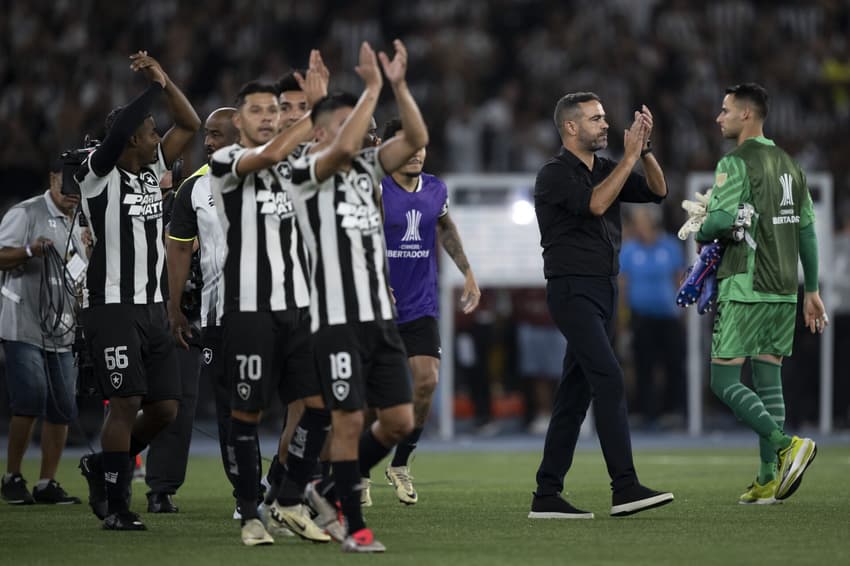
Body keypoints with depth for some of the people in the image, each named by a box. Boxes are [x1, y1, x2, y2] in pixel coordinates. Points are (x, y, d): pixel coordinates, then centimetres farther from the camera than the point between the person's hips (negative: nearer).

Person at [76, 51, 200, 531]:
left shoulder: (152, 170, 13)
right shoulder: (98, 173, -8)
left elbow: (190, 124, 16)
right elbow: (117, 132, -26)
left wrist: (164, 80, 4)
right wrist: (154, 88, -14)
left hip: (153, 308, 8)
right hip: (113, 307, -7)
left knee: (165, 408, 4)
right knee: (127, 401, -12)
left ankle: (104, 466, 25)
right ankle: (115, 504, -3)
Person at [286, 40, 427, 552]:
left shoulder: (367, 167, 13)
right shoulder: (305, 170, -6)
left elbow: (416, 139, 2)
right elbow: (344, 148, -25)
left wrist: (399, 84, -7)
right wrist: (372, 88, -21)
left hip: (382, 316, 7)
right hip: (338, 319, -6)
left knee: (400, 422, 4)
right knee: (349, 421, -4)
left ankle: (333, 488, 24)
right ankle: (355, 527, 4)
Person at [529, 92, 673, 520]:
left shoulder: (606, 169, 15)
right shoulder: (555, 175, -9)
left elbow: (656, 191, 11)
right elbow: (596, 203, -24)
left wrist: (645, 149, -4)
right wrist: (630, 156, -20)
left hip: (603, 291, 9)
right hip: (573, 291, -9)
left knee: (575, 393, 7)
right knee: (609, 380, -18)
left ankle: (547, 496, 9)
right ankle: (625, 488, -23)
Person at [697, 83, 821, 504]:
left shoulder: (736, 163, -10)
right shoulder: (789, 165, 14)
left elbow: (721, 220, -21)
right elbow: (807, 230, 16)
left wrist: (701, 233, 3)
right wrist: (812, 291, 20)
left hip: (745, 288, -8)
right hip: (784, 291, 8)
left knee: (725, 381, -4)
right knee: (768, 379, 9)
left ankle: (785, 445, -22)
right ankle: (769, 479, 5)